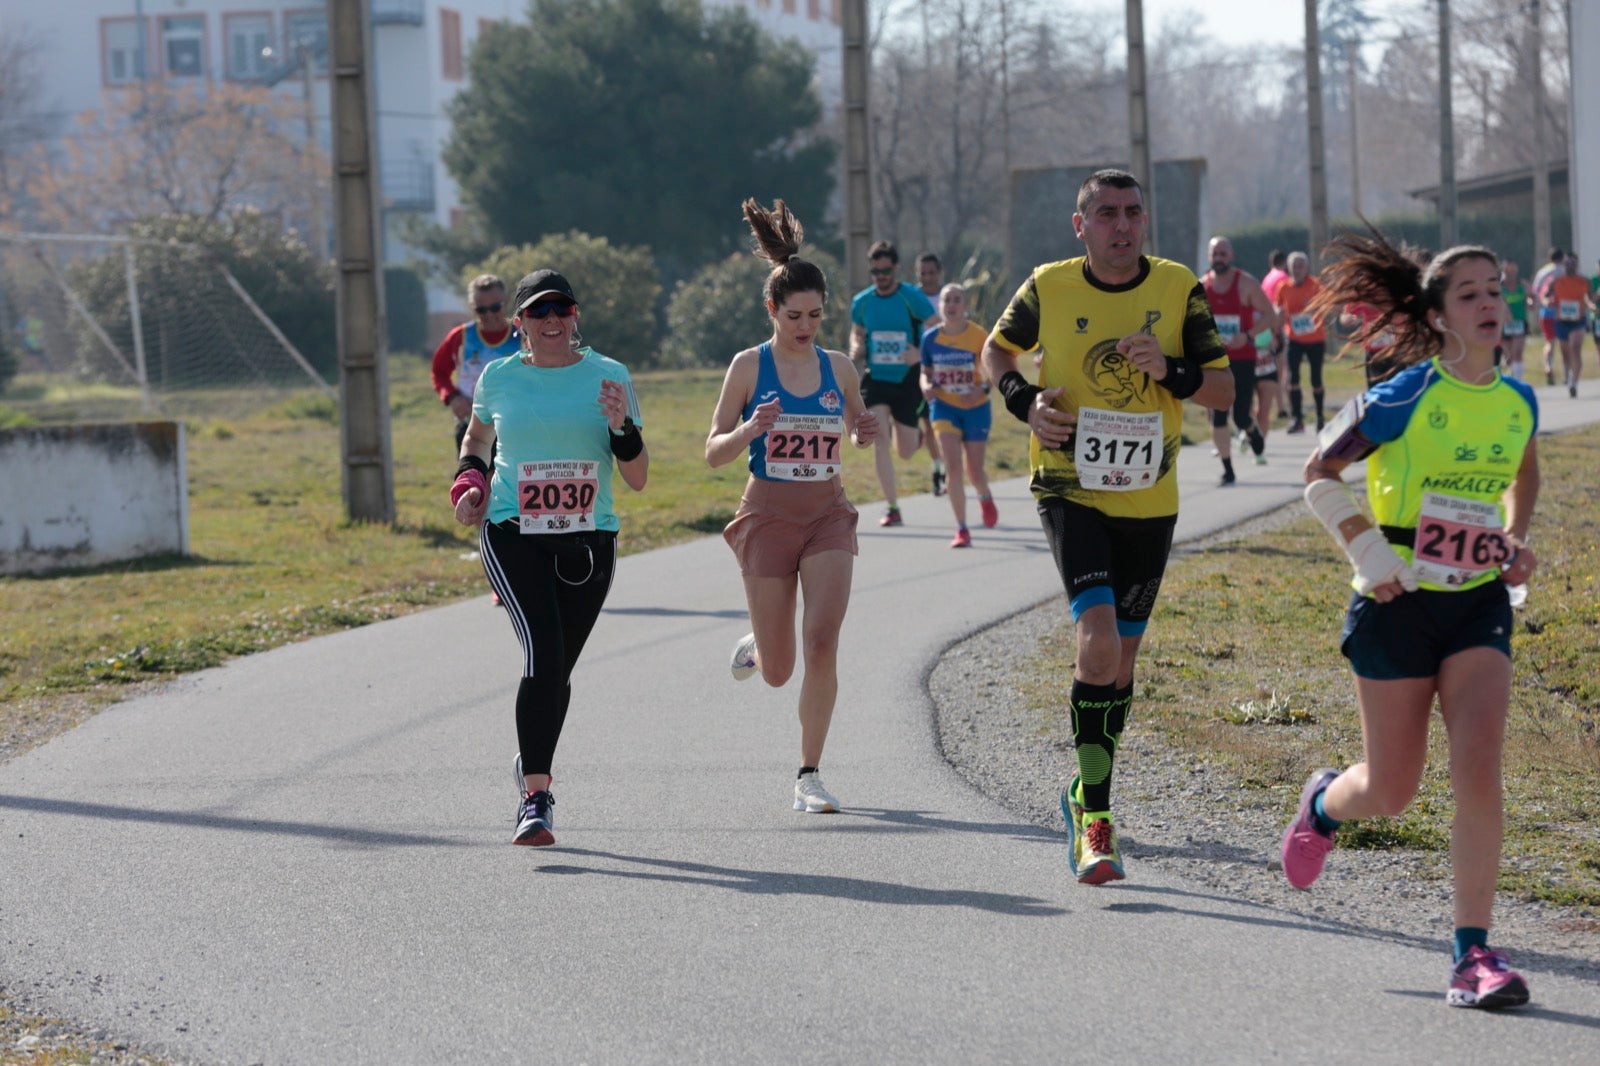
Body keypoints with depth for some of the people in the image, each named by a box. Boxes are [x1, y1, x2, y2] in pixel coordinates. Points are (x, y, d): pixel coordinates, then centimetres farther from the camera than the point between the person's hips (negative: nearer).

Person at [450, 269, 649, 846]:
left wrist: (621, 427, -15)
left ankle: (531, 766, 39)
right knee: (543, 653, -20)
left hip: (589, 540, 2)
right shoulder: (499, 378, 4)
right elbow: (477, 435, 26)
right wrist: (470, 476, 7)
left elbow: (638, 480, 3)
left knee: (558, 668, 11)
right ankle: (535, 798, -19)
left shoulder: (609, 377, 2)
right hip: (513, 535, -2)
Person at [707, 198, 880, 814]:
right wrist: (751, 429, -26)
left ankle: (809, 775, -4)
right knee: (778, 671, 4)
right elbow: (714, 453, -5)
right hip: (767, 515, -2)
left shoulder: (839, 368, 2)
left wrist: (866, 432, -6)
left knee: (822, 643, -15)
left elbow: (855, 434, 18)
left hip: (828, 515, 2)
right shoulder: (749, 366, -6)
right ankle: (755, 647, 43)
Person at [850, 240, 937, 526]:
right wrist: (856, 352, -3)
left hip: (907, 381, -2)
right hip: (875, 379, 2)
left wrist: (921, 355, -24)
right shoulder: (861, 302, 2)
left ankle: (918, 434, 45)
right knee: (880, 438, -18)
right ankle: (892, 508, -13)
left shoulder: (913, 298, -9)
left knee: (905, 452, 6)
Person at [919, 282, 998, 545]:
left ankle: (985, 498, 45)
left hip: (975, 408, -1)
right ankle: (962, 529, -6)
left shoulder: (979, 336, -13)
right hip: (944, 407, 1)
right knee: (953, 465, -13)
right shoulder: (930, 338, -5)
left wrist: (983, 388, -25)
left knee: (974, 471, 6)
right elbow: (926, 372, 7)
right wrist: (926, 385, -15)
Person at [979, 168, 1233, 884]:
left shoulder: (1179, 289, -3)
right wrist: (1025, 401, -6)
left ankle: (1087, 797, 32)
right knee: (1099, 634, -21)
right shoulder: (1049, 288, -5)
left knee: (1122, 654, 11)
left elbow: (1224, 390, 0)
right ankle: (1094, 817, -15)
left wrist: (1169, 371, -19)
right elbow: (997, 350, 13)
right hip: (1070, 491, -3)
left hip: (1149, 498, 3)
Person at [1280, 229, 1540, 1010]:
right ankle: (1323, 804, 44)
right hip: (1400, 602, -3)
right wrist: (1366, 551, -14)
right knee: (1391, 791, 7)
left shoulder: (1517, 402, 3)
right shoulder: (1406, 397, -12)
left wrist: (1514, 540, 8)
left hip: (1480, 603, 3)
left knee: (1479, 772, -13)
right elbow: (1321, 472, -5)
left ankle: (1473, 951, -8)